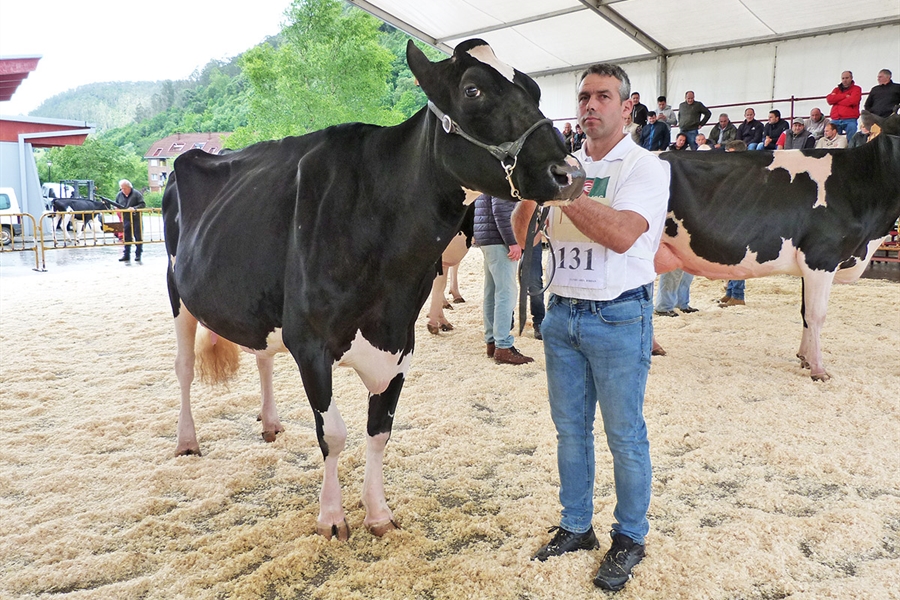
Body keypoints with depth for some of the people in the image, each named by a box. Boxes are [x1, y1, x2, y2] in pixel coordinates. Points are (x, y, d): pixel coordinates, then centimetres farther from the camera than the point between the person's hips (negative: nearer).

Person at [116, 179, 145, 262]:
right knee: (127, 238, 5)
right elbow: (116, 205, 24)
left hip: (136, 219, -4)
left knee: (138, 237, 2)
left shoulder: (136, 194, -6)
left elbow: (142, 204, -11)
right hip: (126, 220, 4)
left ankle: (138, 255, 10)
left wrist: (134, 208, -24)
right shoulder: (119, 195, 8)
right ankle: (126, 255, 10)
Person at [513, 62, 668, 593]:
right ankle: (576, 527, 30)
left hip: (619, 316, -5)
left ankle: (630, 539, 24)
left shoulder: (645, 167, -7)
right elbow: (524, 235, 9)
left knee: (625, 433, 6)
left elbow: (621, 234, -25)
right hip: (563, 311, 6)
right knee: (570, 428, 14)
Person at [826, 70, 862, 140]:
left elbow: (852, 101, -9)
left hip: (850, 120, -3)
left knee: (850, 141, -16)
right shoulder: (836, 89, 23)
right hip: (835, 120, 3)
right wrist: (844, 96, -3)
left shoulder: (856, 89, 10)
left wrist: (836, 100, 2)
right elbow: (829, 99, 3)